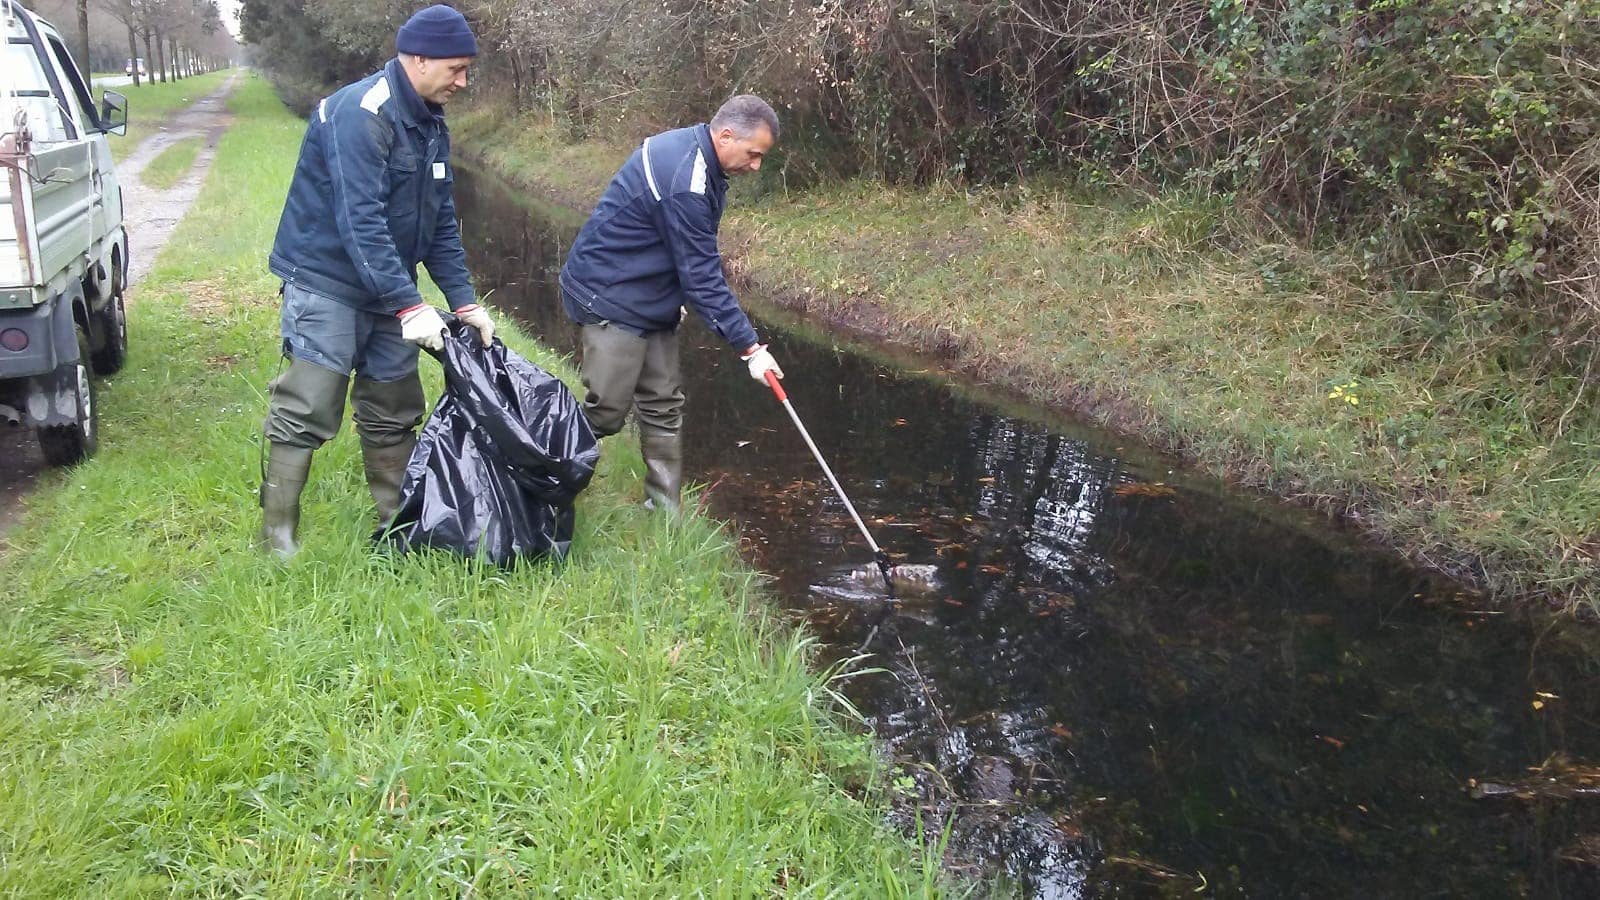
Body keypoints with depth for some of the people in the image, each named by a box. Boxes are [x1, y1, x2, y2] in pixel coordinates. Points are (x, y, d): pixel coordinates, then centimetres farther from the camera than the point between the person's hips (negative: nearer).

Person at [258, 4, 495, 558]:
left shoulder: (431, 124, 7)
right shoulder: (360, 115, -21)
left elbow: (441, 222, 11)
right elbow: (359, 222, -29)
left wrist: (464, 301, 2)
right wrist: (410, 306, -32)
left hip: (389, 291, 8)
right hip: (327, 281, -8)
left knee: (394, 413, 13)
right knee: (308, 412, -8)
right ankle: (278, 535, 2)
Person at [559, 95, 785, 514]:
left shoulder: (687, 148, 2)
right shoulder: (685, 185, -28)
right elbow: (703, 277, -25)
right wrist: (751, 348, -22)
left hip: (651, 301, 10)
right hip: (610, 301, -10)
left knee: (664, 409, 8)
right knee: (606, 414, -6)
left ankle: (664, 510, 14)